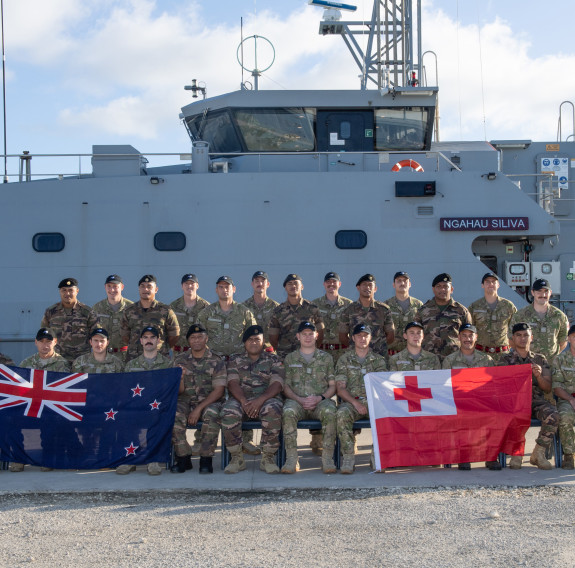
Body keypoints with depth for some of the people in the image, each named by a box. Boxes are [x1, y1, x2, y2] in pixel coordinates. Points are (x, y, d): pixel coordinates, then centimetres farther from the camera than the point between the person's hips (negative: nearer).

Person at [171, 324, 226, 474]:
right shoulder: (180, 360, 9)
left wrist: (199, 409, -18)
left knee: (212, 414, -36)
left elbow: (218, 391, -7)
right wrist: (181, 378, -18)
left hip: (210, 401, -2)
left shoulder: (216, 361, 2)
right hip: (186, 401, 2)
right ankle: (183, 458, -17)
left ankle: (206, 459, -22)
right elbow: (179, 391, 6)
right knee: (174, 414, -30)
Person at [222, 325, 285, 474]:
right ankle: (236, 458, -19)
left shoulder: (273, 360, 14)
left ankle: (268, 457, -24)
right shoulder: (235, 360, 19)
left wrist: (260, 400, -20)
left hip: (267, 398, -1)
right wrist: (243, 401, -18)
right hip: (241, 399, 1)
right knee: (228, 412, -33)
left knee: (272, 410, -37)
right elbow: (233, 383, 3)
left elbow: (277, 384, -1)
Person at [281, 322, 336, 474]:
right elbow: (285, 386, 11)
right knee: (288, 412, -36)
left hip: (321, 401, 0)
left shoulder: (326, 358, 17)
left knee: (329, 412, -36)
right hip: (296, 400, 0)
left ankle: (327, 458, -31)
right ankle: (291, 459, -32)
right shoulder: (290, 358, 18)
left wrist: (319, 398, -8)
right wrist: (300, 399, -8)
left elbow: (333, 385, 11)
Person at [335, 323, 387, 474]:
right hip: (351, 401, -1)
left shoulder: (379, 360, 16)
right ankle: (348, 457, -29)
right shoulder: (344, 359, 12)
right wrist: (355, 403, -14)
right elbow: (340, 388, 4)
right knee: (342, 414, -36)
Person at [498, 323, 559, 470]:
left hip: (536, 401, 2)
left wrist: (538, 376, -11)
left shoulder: (540, 359, 18)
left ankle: (538, 454, -13)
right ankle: (516, 454, -17)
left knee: (552, 415, -31)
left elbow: (548, 389, 11)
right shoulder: (505, 359, 13)